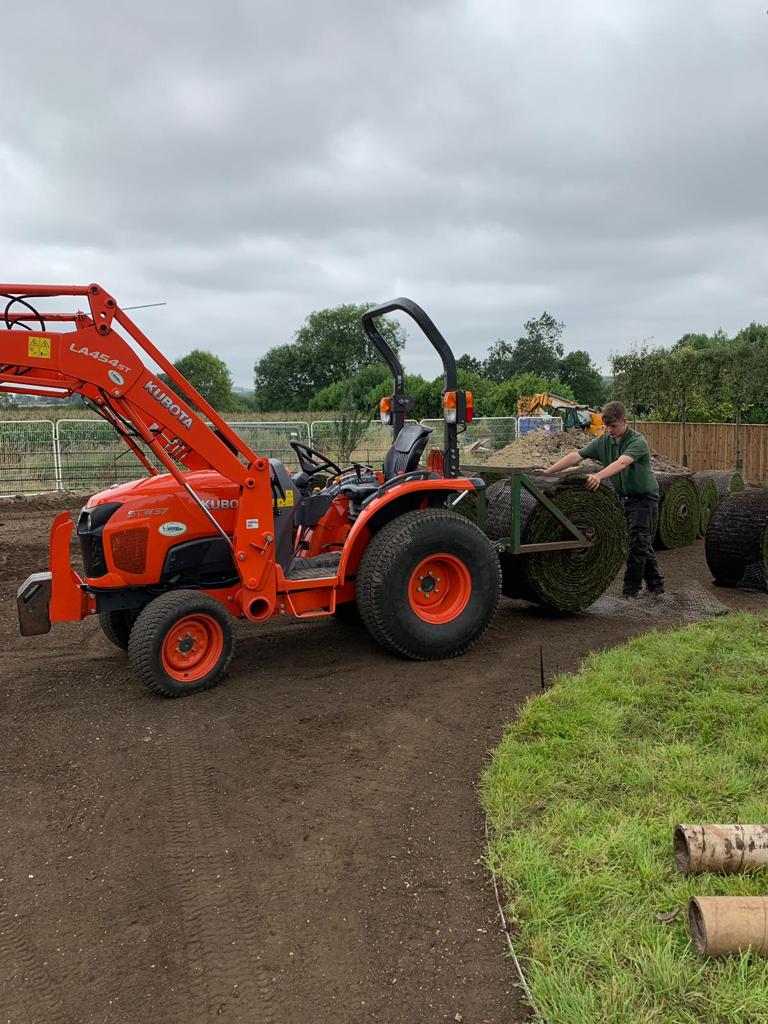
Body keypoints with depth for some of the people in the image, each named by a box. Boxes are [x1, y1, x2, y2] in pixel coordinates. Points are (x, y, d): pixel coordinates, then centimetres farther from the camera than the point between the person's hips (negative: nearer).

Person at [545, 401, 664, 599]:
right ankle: (655, 583, 28)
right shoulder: (602, 442, -4)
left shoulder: (637, 441, -23)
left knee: (637, 541, -8)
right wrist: (547, 472, -20)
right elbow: (576, 456, -11)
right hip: (623, 497, 6)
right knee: (642, 542, 15)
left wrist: (598, 476, -58)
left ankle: (631, 587, 3)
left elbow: (621, 463, -41)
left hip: (644, 496, -6)